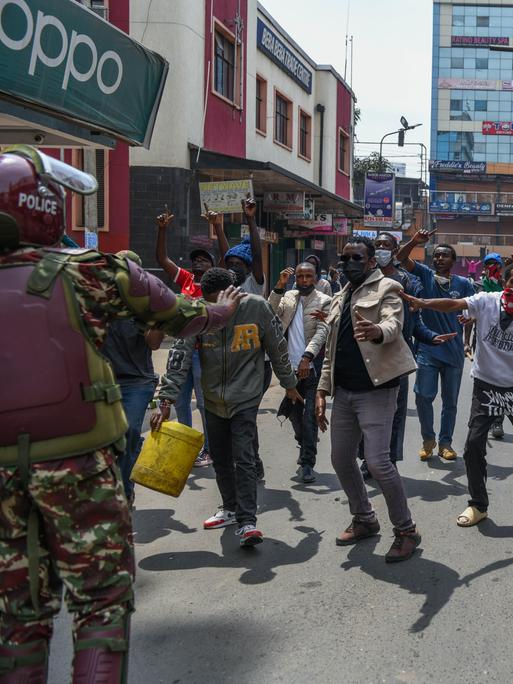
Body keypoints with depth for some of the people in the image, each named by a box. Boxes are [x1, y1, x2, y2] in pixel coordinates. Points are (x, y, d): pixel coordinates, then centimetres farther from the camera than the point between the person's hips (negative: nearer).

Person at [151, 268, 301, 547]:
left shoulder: (256, 307, -14)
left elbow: (277, 348, -2)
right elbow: (179, 357, -15)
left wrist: (289, 385, 8)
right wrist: (166, 401, -23)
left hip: (245, 398, -4)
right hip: (213, 399, 4)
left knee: (243, 458, -13)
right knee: (220, 458, 14)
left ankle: (247, 521, -10)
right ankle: (231, 508, 31)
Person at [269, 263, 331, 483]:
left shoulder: (324, 301, -3)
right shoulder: (287, 296, 11)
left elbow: (322, 332, -14)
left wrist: (307, 357, -27)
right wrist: (279, 286, -13)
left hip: (312, 367, -4)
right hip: (290, 366, 5)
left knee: (309, 417, -4)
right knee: (294, 413, 17)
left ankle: (307, 463, 3)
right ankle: (305, 447, 39)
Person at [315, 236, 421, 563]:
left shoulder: (385, 289, -2)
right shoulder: (340, 298, 19)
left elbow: (394, 324, -23)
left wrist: (377, 331, -46)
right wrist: (323, 390, 14)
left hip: (375, 389, -8)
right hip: (344, 391, 8)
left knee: (378, 462, -13)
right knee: (341, 460, 12)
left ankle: (406, 530, 5)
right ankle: (364, 520, 31)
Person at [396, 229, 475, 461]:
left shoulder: (463, 284, 1)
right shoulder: (426, 275, 0)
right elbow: (402, 257, -9)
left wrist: (468, 341, -2)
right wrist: (415, 241, -26)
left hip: (454, 351, 1)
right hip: (428, 349, -1)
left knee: (450, 401, 10)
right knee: (423, 396, -4)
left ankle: (445, 442, 24)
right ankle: (428, 439, 17)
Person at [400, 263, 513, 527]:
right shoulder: (487, 301, -7)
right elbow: (453, 305, -19)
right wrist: (422, 303, -34)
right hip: (486, 385, 0)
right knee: (474, 443, -2)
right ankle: (478, 505, 14)